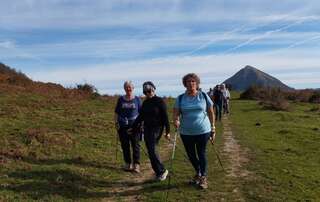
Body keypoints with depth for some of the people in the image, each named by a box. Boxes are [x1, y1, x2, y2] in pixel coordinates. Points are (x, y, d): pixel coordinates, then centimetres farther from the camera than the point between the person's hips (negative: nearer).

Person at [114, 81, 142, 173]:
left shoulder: (137, 99, 4)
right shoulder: (121, 99, 8)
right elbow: (116, 112, 12)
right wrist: (116, 122, 2)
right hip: (123, 126, 2)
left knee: (135, 145, -2)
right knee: (125, 145, 7)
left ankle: (136, 164, 4)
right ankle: (128, 163, 19)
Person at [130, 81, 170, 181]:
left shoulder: (160, 101, -7)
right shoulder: (145, 103, 11)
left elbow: (165, 117, -9)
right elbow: (140, 116, 17)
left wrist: (167, 131, -12)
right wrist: (133, 128, 15)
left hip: (156, 129, -7)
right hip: (147, 129, 7)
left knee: (152, 150, -14)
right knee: (150, 151, 6)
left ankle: (162, 170, 2)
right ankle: (158, 172, 17)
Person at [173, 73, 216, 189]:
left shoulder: (204, 96, -2)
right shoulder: (180, 98, -1)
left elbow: (211, 113, 3)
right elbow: (175, 113, -4)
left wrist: (213, 129, 4)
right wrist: (176, 121, -26)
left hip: (203, 131, -2)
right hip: (186, 133, 2)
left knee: (202, 154, 4)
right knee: (191, 155, 14)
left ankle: (203, 177, 23)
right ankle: (198, 173, 40)